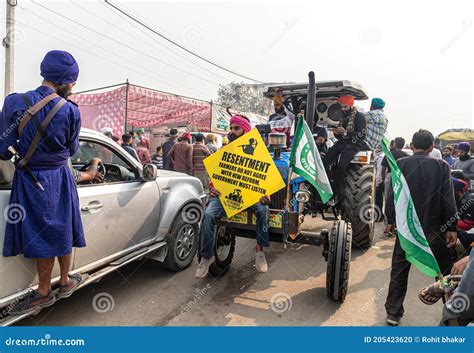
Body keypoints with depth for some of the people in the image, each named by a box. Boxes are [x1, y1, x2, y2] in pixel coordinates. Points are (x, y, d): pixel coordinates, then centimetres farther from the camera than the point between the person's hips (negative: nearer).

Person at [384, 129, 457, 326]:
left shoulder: (400, 165, -7)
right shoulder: (441, 166, -6)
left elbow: (391, 196, -6)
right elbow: (448, 199, -6)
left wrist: (390, 220, 5)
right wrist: (451, 227, 1)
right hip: (434, 229, 0)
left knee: (399, 272, 11)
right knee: (445, 273, 18)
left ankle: (393, 313, 17)